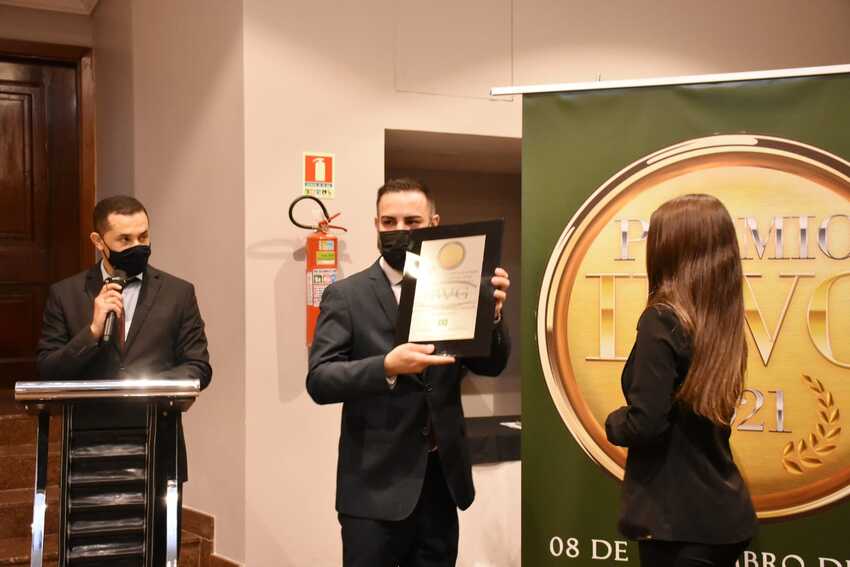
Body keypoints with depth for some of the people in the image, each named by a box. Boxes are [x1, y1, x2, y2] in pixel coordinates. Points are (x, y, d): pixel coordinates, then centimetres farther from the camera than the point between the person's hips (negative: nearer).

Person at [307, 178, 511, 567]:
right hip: (376, 486, -3)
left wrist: (491, 312, -17)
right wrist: (386, 367, -29)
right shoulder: (346, 296, -4)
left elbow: (491, 366, 3)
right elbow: (319, 380, -11)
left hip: (442, 480, 3)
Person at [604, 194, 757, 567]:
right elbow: (705, 415, 11)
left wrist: (613, 423, -2)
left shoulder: (662, 321, -18)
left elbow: (644, 423, -21)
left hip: (678, 518, -7)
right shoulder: (723, 321, 4)